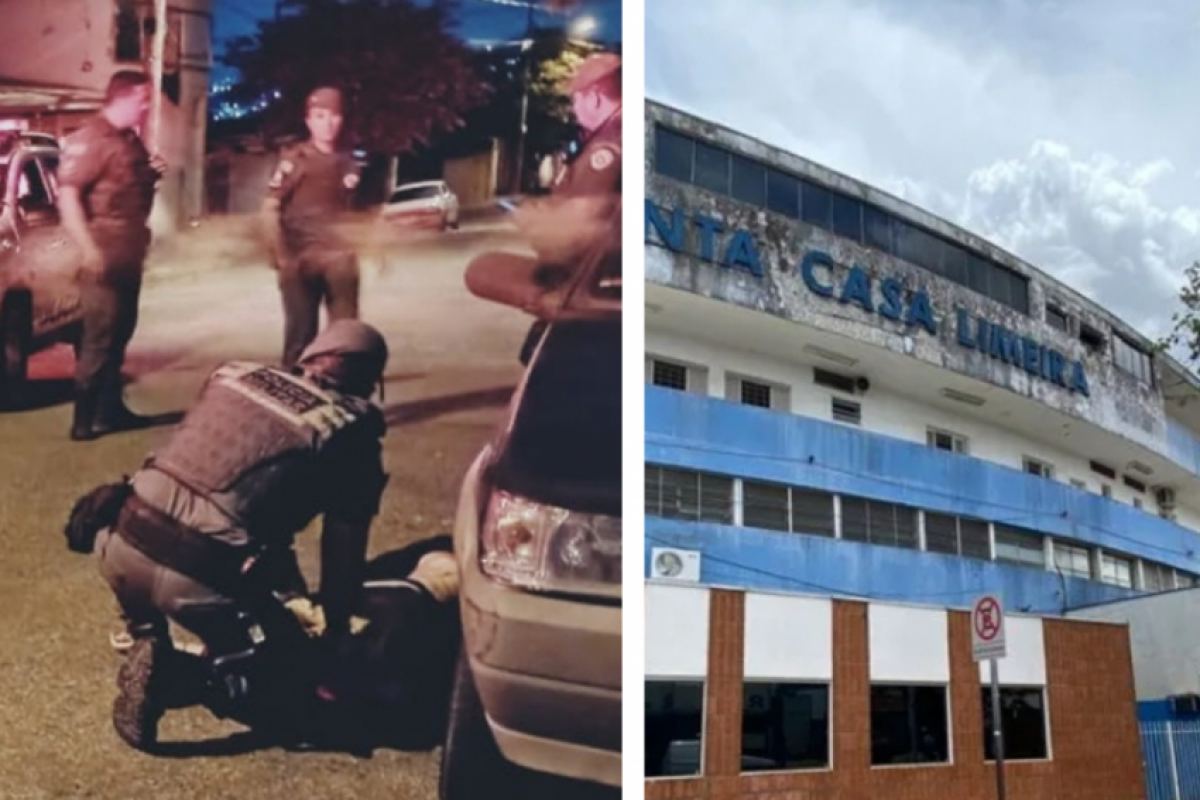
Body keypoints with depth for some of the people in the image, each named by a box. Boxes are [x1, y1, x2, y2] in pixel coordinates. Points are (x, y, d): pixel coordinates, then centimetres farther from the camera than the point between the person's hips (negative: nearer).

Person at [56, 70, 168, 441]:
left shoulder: (131, 139, 14)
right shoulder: (90, 139, -14)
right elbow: (67, 195, -21)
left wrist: (154, 173, 4)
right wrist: (90, 251, -27)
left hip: (130, 256, 9)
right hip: (105, 258, -9)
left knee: (119, 336, 14)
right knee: (99, 340, -5)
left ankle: (110, 410, 24)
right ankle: (85, 421, 3)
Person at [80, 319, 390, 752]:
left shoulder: (235, 372, 17)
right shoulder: (350, 431, 2)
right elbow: (343, 550, 6)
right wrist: (335, 634, 26)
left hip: (118, 543, 6)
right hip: (197, 577, -5)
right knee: (295, 693, 12)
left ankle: (148, 636, 19)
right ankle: (172, 678, -8)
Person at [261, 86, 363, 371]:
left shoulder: (348, 163, 10)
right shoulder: (293, 159, -4)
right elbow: (270, 209, -6)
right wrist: (280, 256, -12)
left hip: (340, 262, 5)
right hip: (300, 261, -4)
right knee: (300, 333, -4)